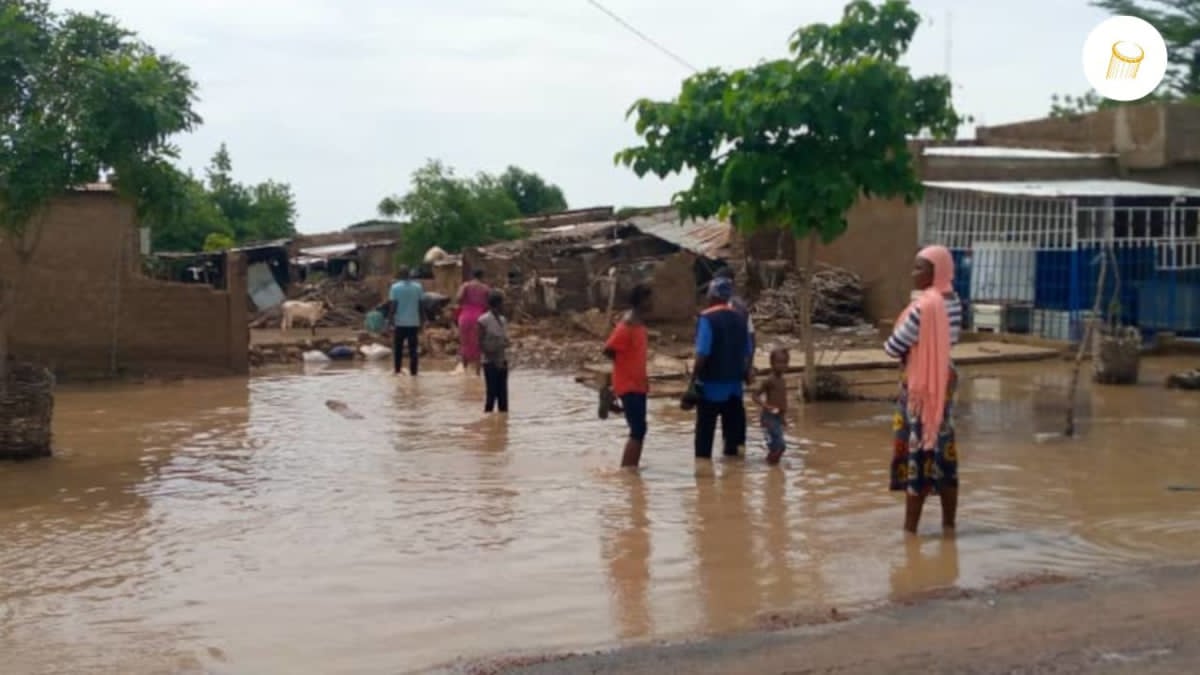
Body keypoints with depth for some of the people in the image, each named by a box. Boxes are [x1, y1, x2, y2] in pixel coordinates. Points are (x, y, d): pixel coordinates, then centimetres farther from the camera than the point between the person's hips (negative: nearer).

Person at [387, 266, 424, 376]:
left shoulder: (395, 287, -5)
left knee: (398, 348, 9)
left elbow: (393, 306, -9)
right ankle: (413, 371, 3)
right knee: (413, 349, 5)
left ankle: (398, 370, 7)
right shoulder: (417, 287, 3)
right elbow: (420, 305, 4)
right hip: (414, 322, 2)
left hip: (400, 322, -2)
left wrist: (391, 321, -5)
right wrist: (420, 323, 10)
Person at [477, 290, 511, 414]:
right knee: (492, 393, -6)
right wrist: (493, 359, -14)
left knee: (503, 394, 7)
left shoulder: (503, 320, 9)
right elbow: (480, 343, -11)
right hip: (490, 362, -6)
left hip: (502, 361, 6)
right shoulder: (484, 320, -11)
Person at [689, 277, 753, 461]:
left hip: (712, 382, -5)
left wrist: (693, 379, -12)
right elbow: (748, 352, 10)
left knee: (705, 428, 3)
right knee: (733, 425, 12)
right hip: (734, 382, 6)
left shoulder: (707, 318, -13)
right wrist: (745, 374, 21)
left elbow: (702, 353, -18)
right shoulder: (740, 318, 6)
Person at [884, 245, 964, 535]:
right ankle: (949, 524, 18)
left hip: (921, 383, -8)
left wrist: (889, 344, 4)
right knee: (943, 450, 12)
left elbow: (893, 348, -18)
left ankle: (910, 527, 5)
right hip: (944, 379, 8)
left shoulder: (924, 305, -22)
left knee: (918, 450, -2)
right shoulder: (952, 301, 6)